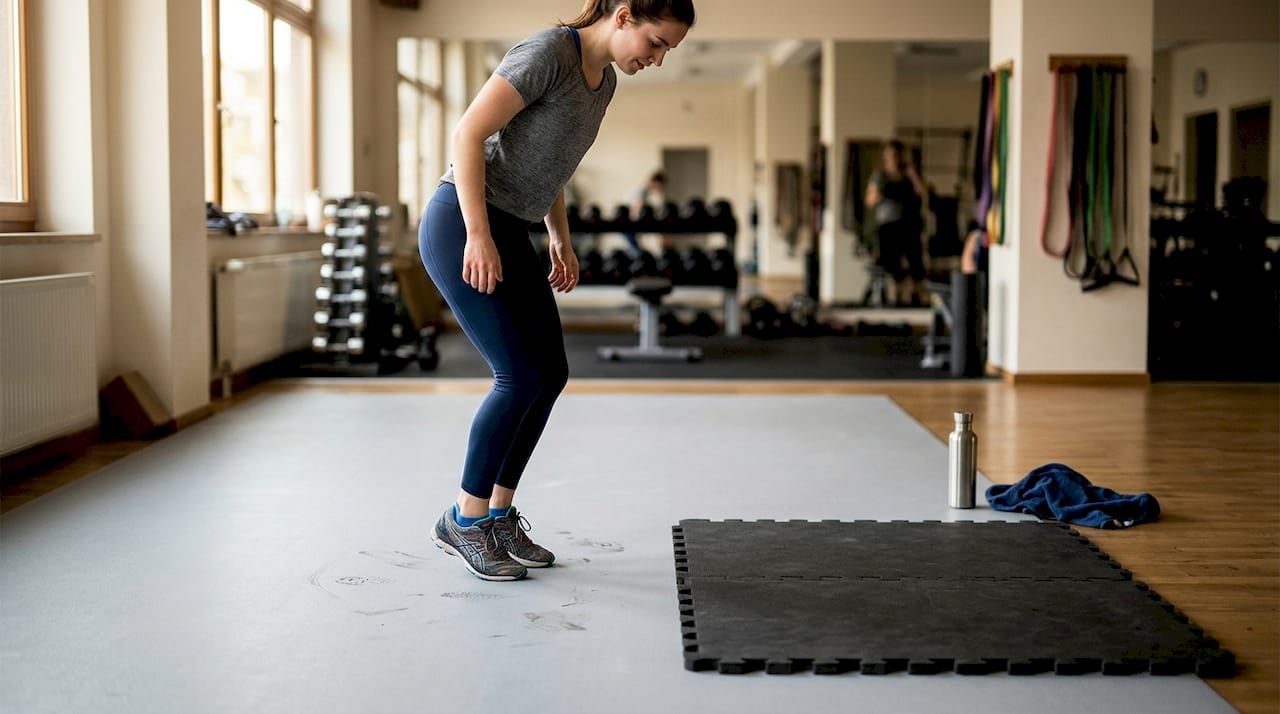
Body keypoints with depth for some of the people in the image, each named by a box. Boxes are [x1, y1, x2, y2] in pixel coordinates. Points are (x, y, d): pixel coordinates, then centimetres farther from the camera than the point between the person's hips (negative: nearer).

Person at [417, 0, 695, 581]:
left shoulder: (603, 81, 10)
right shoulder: (548, 52, -18)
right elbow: (468, 133, -21)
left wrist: (561, 240, 17)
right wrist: (478, 236, -24)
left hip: (507, 233, 9)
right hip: (461, 226, -9)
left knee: (551, 373, 5)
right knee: (519, 376, -10)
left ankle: (499, 514, 17)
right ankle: (465, 519, 6)